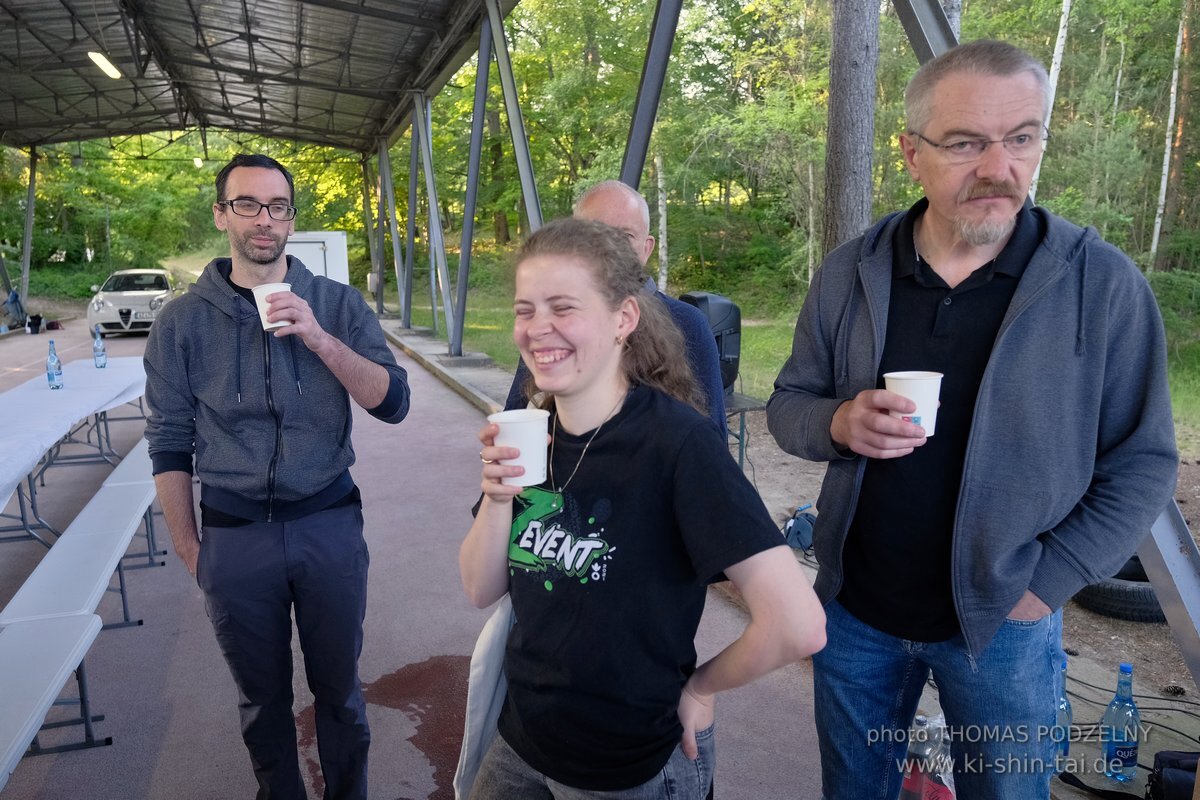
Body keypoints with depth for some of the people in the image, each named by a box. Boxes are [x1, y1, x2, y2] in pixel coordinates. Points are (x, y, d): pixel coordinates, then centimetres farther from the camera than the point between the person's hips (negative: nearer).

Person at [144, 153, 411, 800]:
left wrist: (320, 340, -22)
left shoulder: (336, 304, -1)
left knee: (338, 685, 15)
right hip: (233, 535, 1)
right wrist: (188, 547, 4)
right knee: (261, 696, 18)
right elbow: (170, 445, 4)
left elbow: (392, 403, -9)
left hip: (329, 522, 0)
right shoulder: (182, 321, 0)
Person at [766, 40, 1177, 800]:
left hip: (1003, 624, -2)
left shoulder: (1105, 283, -12)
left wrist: (1048, 584, -12)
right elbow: (788, 403, 1)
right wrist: (839, 424, -21)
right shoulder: (851, 273, -5)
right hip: (855, 610, 2)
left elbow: (1141, 463, -6)